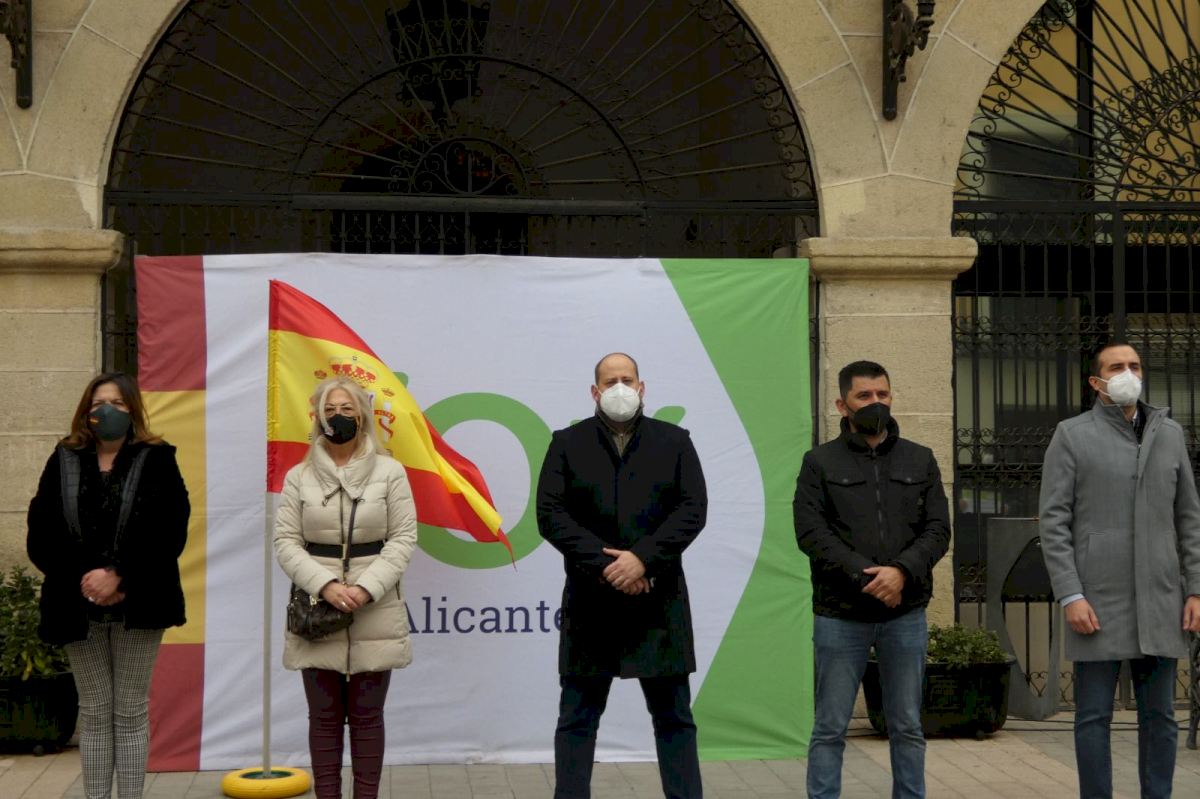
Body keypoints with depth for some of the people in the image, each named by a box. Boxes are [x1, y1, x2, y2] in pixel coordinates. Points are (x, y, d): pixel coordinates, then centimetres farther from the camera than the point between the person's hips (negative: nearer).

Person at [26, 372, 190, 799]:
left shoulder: (157, 460, 1)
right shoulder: (63, 462, 8)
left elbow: (169, 533, -9)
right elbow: (40, 536, 1)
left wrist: (118, 575, -18)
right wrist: (83, 579, -13)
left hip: (136, 605, -2)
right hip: (79, 606, 2)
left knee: (131, 712, 4)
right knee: (94, 712, 8)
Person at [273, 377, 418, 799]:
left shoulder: (390, 472, 1)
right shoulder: (298, 477, 4)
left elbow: (402, 538, -2)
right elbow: (286, 541, 0)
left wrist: (366, 589, -14)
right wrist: (326, 586, -15)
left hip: (374, 614, -1)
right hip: (316, 611, 1)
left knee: (366, 716, 5)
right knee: (324, 716, 6)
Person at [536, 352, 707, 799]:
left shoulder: (674, 441, 8)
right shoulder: (567, 444, 5)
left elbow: (693, 509, -2)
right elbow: (550, 514, -5)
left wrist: (643, 558, -15)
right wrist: (603, 565, -15)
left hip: (659, 603, 1)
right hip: (590, 603, 0)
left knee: (674, 716, 6)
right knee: (577, 719, 5)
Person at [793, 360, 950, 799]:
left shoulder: (920, 460, 10)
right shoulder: (820, 463, 3)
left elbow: (938, 529, 2)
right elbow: (810, 532, -7)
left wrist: (902, 571, -16)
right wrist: (864, 576, -18)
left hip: (906, 615, 2)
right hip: (839, 615, -2)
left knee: (907, 727, 9)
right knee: (830, 729, 2)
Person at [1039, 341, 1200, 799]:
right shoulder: (1071, 436, -1)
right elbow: (1054, 522, -6)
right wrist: (1070, 597, -15)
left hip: (1158, 600, 4)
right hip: (1097, 598, -3)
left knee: (1159, 716, 5)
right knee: (1094, 715, -1)